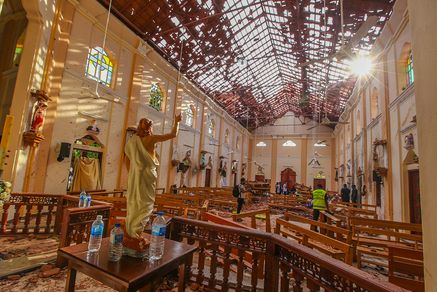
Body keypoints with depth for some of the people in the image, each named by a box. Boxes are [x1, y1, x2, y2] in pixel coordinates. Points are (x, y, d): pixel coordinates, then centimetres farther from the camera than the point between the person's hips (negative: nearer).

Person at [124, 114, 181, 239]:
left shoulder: (132, 140, 8)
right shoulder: (151, 138, -9)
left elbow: (127, 160, 13)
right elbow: (173, 134, -7)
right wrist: (176, 121, 6)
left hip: (134, 175, 7)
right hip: (147, 174, -6)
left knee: (133, 202, 15)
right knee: (146, 203, 3)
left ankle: (130, 230, 24)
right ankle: (135, 231, 2)